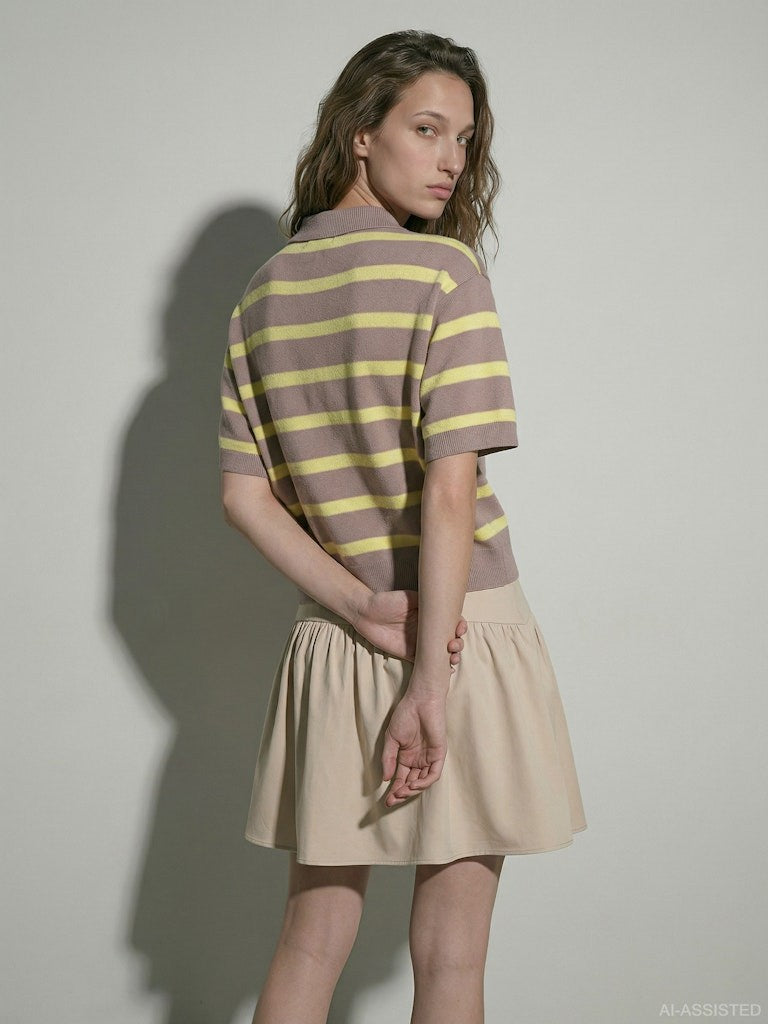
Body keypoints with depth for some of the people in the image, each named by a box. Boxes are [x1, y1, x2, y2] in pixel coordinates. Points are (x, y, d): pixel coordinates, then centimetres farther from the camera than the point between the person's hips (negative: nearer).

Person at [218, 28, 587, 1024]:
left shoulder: (263, 293, 6)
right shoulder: (444, 270, -11)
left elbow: (245, 497, 1)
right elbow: (451, 491, -18)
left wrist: (363, 609, -5)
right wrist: (429, 682, -18)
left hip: (328, 645, 6)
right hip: (465, 630, -5)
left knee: (312, 936, 15)